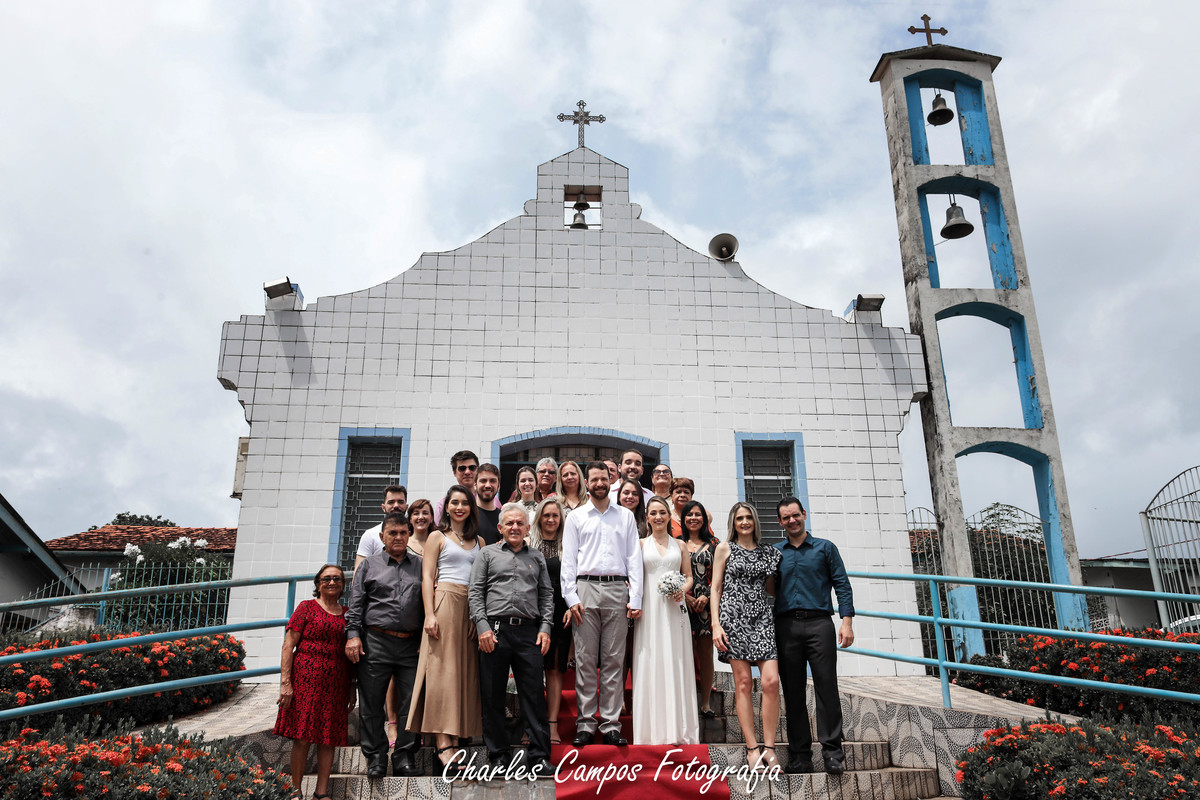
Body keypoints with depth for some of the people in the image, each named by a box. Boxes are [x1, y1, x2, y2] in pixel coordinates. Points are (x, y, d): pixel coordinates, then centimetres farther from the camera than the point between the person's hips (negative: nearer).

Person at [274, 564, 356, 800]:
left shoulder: (347, 614, 13)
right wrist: (285, 682, -12)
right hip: (306, 680, -3)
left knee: (328, 738, 4)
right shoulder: (307, 608, 2)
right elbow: (288, 646, -3)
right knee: (302, 737, -2)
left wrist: (353, 690, 12)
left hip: (336, 684, 3)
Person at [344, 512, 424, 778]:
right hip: (375, 643, -1)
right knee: (371, 703, 3)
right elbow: (355, 604, 7)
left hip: (411, 644, 1)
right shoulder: (369, 565, 11)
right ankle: (375, 757, 14)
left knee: (412, 701, -1)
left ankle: (404, 756, 11)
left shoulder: (421, 566, 13)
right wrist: (353, 634, -4)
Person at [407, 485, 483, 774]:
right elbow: (427, 577, 0)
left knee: (465, 671, 1)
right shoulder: (437, 537, 8)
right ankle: (444, 746, -14)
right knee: (443, 669, -10)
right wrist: (430, 615, -12)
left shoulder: (478, 542, 19)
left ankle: (454, 740, 4)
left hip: (471, 609, 5)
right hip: (445, 601, -5)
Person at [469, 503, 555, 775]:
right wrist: (482, 626, -6)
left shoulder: (537, 557, 18)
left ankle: (538, 758, 5)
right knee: (493, 697, 3)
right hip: (495, 630, -1)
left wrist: (545, 628, 2)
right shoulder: (488, 554, 12)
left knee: (534, 696, -1)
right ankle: (498, 756, 14)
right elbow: (475, 592, 5)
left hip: (529, 632, 1)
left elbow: (547, 595, 15)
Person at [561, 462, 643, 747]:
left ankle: (611, 724, 7)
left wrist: (635, 598, 0)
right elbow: (568, 559, 6)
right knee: (585, 659, 0)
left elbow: (634, 558, 9)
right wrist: (572, 597, -5)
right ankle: (586, 724, 6)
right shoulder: (576, 517, 11)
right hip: (586, 588, -1)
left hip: (617, 589, 1)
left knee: (614, 660, 2)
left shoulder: (625, 516, 13)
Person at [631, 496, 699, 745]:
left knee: (676, 664, 0)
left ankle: (678, 729, 7)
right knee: (650, 664, -3)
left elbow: (689, 576, 15)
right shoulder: (640, 544, 10)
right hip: (649, 610, -1)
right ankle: (653, 730, 3)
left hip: (674, 610, 1)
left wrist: (682, 590, -6)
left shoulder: (679, 545, 14)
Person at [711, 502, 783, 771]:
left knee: (771, 680, -10)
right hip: (734, 615, -2)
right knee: (743, 682, -3)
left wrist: (781, 567, 8)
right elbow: (716, 588, 4)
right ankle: (752, 748, 2)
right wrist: (716, 624, -5)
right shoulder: (725, 548, 8)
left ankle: (769, 747, -2)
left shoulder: (768, 552, 16)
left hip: (761, 617, 3)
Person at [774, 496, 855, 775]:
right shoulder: (773, 553, 15)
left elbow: (842, 585, 6)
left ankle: (832, 751, 0)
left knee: (826, 685, -6)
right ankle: (800, 754, 8)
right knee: (793, 690, 3)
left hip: (818, 623, -2)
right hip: (785, 625, 2)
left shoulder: (825, 548, 10)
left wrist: (847, 621, -6)